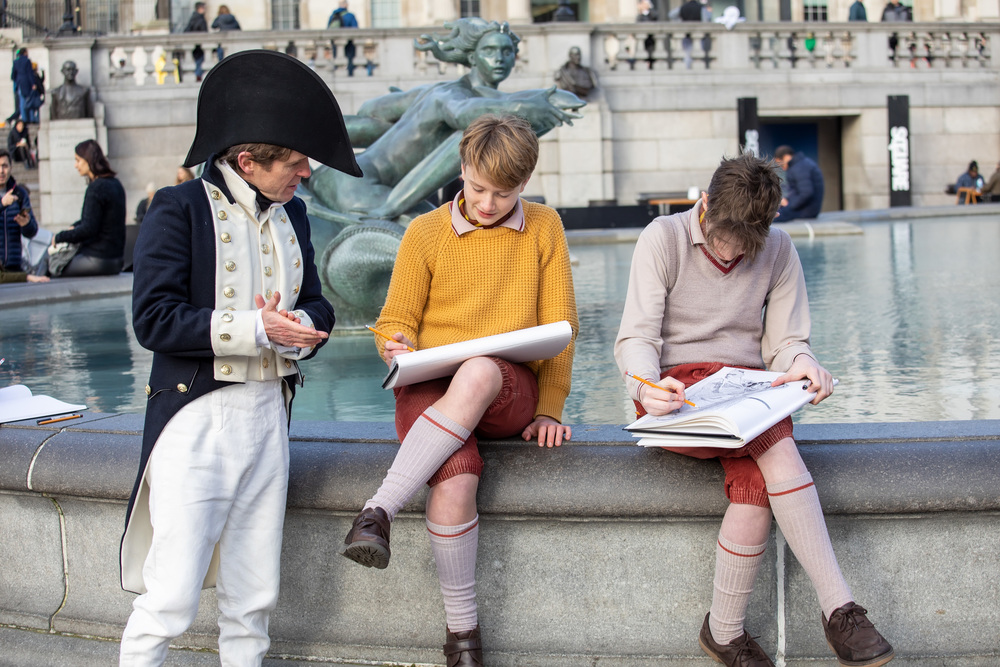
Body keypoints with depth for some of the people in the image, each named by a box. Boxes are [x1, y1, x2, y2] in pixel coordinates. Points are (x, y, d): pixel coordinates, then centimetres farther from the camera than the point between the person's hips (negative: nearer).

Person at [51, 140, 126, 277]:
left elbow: (89, 229, -19)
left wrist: (59, 237, -7)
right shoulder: (114, 183, 11)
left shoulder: (96, 187, -18)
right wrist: (74, 227, 12)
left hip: (98, 259, -9)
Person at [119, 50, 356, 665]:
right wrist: (253, 329, -20)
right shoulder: (180, 209, -7)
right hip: (196, 415, -6)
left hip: (268, 415, 6)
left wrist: (296, 326, -7)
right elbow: (153, 318, -14)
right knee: (172, 597, -8)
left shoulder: (290, 215, 13)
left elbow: (316, 305, 17)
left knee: (254, 598, 10)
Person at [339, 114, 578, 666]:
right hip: (431, 388, 0)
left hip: (510, 392, 0)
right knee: (455, 480, -33)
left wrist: (548, 409, 3)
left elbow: (559, 326, 11)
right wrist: (397, 348, -12)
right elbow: (396, 320, 13)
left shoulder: (544, 228, 11)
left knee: (478, 372, -40)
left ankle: (379, 511, -34)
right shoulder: (425, 233, 9)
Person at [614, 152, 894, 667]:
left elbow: (785, 341, 7)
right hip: (676, 390, -3)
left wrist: (801, 363, -19)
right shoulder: (663, 238, -3)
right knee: (775, 448, -32)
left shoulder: (778, 249, 6)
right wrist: (647, 387, -31)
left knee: (755, 478, -32)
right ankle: (839, 608, -32)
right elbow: (636, 337, -8)